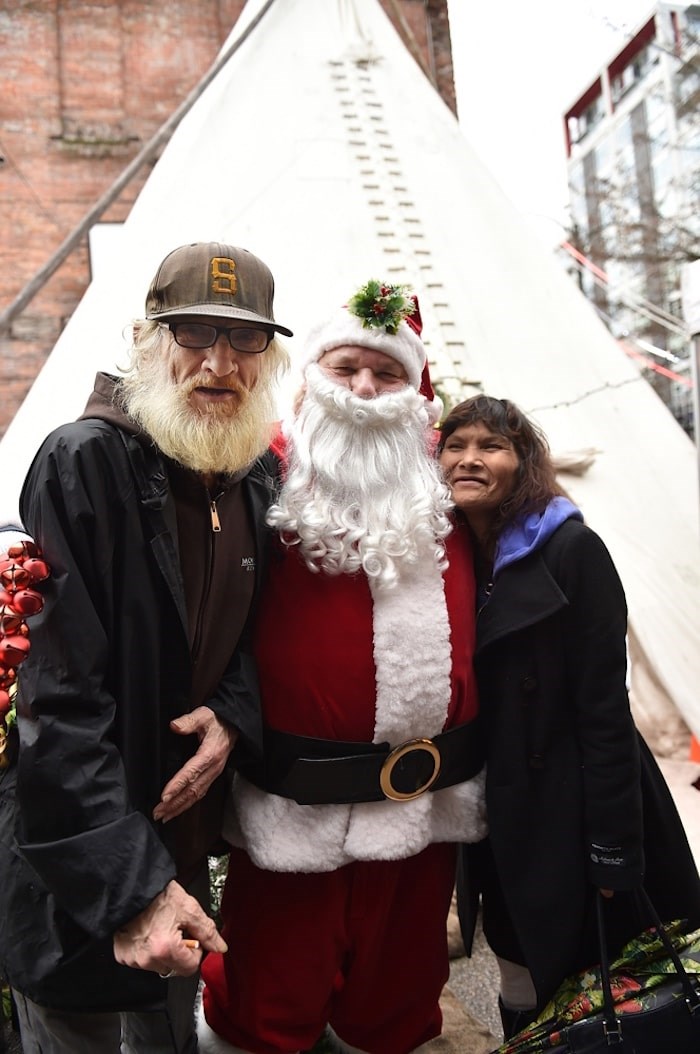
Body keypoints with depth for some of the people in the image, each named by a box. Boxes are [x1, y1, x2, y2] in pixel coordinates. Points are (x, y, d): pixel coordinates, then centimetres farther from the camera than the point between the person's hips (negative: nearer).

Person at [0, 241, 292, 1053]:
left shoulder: (257, 475, 1)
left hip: (186, 833, 7)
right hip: (78, 869, -6)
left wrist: (232, 713, -10)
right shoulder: (85, 461, -21)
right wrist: (130, 887, -26)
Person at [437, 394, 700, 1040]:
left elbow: (604, 707, -15)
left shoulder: (571, 549, -13)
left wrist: (613, 850, -15)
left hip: (568, 814, -5)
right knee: (523, 996, 18)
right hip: (495, 823, 5)